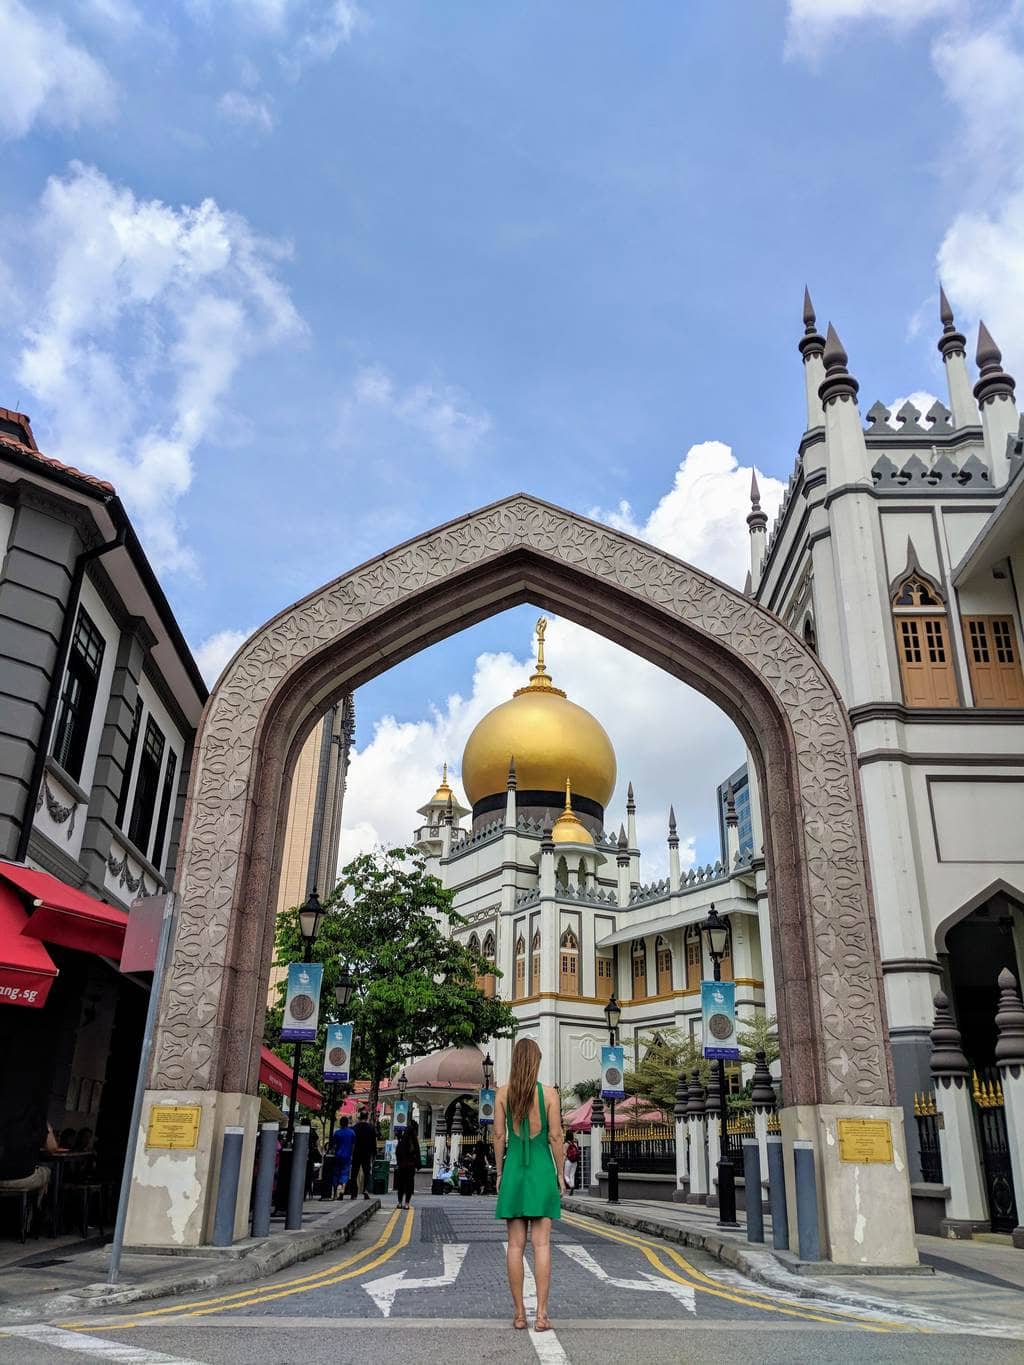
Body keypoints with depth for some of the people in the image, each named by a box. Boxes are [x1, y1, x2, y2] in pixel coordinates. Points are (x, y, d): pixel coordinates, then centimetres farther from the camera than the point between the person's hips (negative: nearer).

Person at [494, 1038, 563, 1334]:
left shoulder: (503, 1093, -1)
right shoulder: (549, 1092, -5)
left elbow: (499, 1136, 0)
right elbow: (555, 1137, -5)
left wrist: (499, 1172, 9)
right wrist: (560, 1173, 4)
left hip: (513, 1169, 1)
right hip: (542, 1169, -1)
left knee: (516, 1244, 5)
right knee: (541, 1244, 0)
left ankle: (519, 1314, 8)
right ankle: (541, 1314, -2)